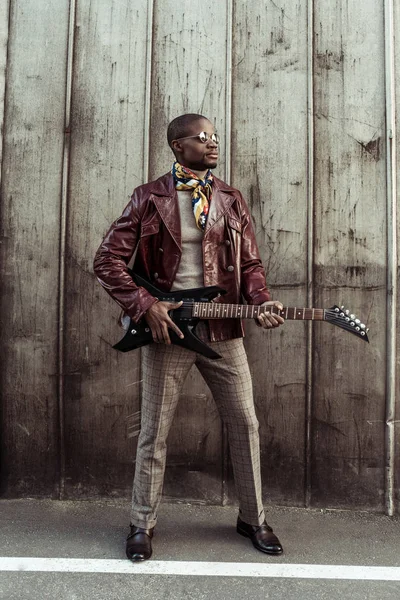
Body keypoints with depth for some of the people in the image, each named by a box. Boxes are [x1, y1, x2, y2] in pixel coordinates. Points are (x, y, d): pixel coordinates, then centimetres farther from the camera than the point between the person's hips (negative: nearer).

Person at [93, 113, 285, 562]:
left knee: (245, 424, 8)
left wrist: (260, 303, -7)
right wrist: (145, 306, -13)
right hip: (165, 328, -3)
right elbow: (108, 260, -3)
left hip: (223, 331, 3)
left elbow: (250, 263, 12)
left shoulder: (231, 200, 11)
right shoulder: (149, 198, 0)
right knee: (154, 432, 6)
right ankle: (142, 524, 26)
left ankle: (252, 518, 29)